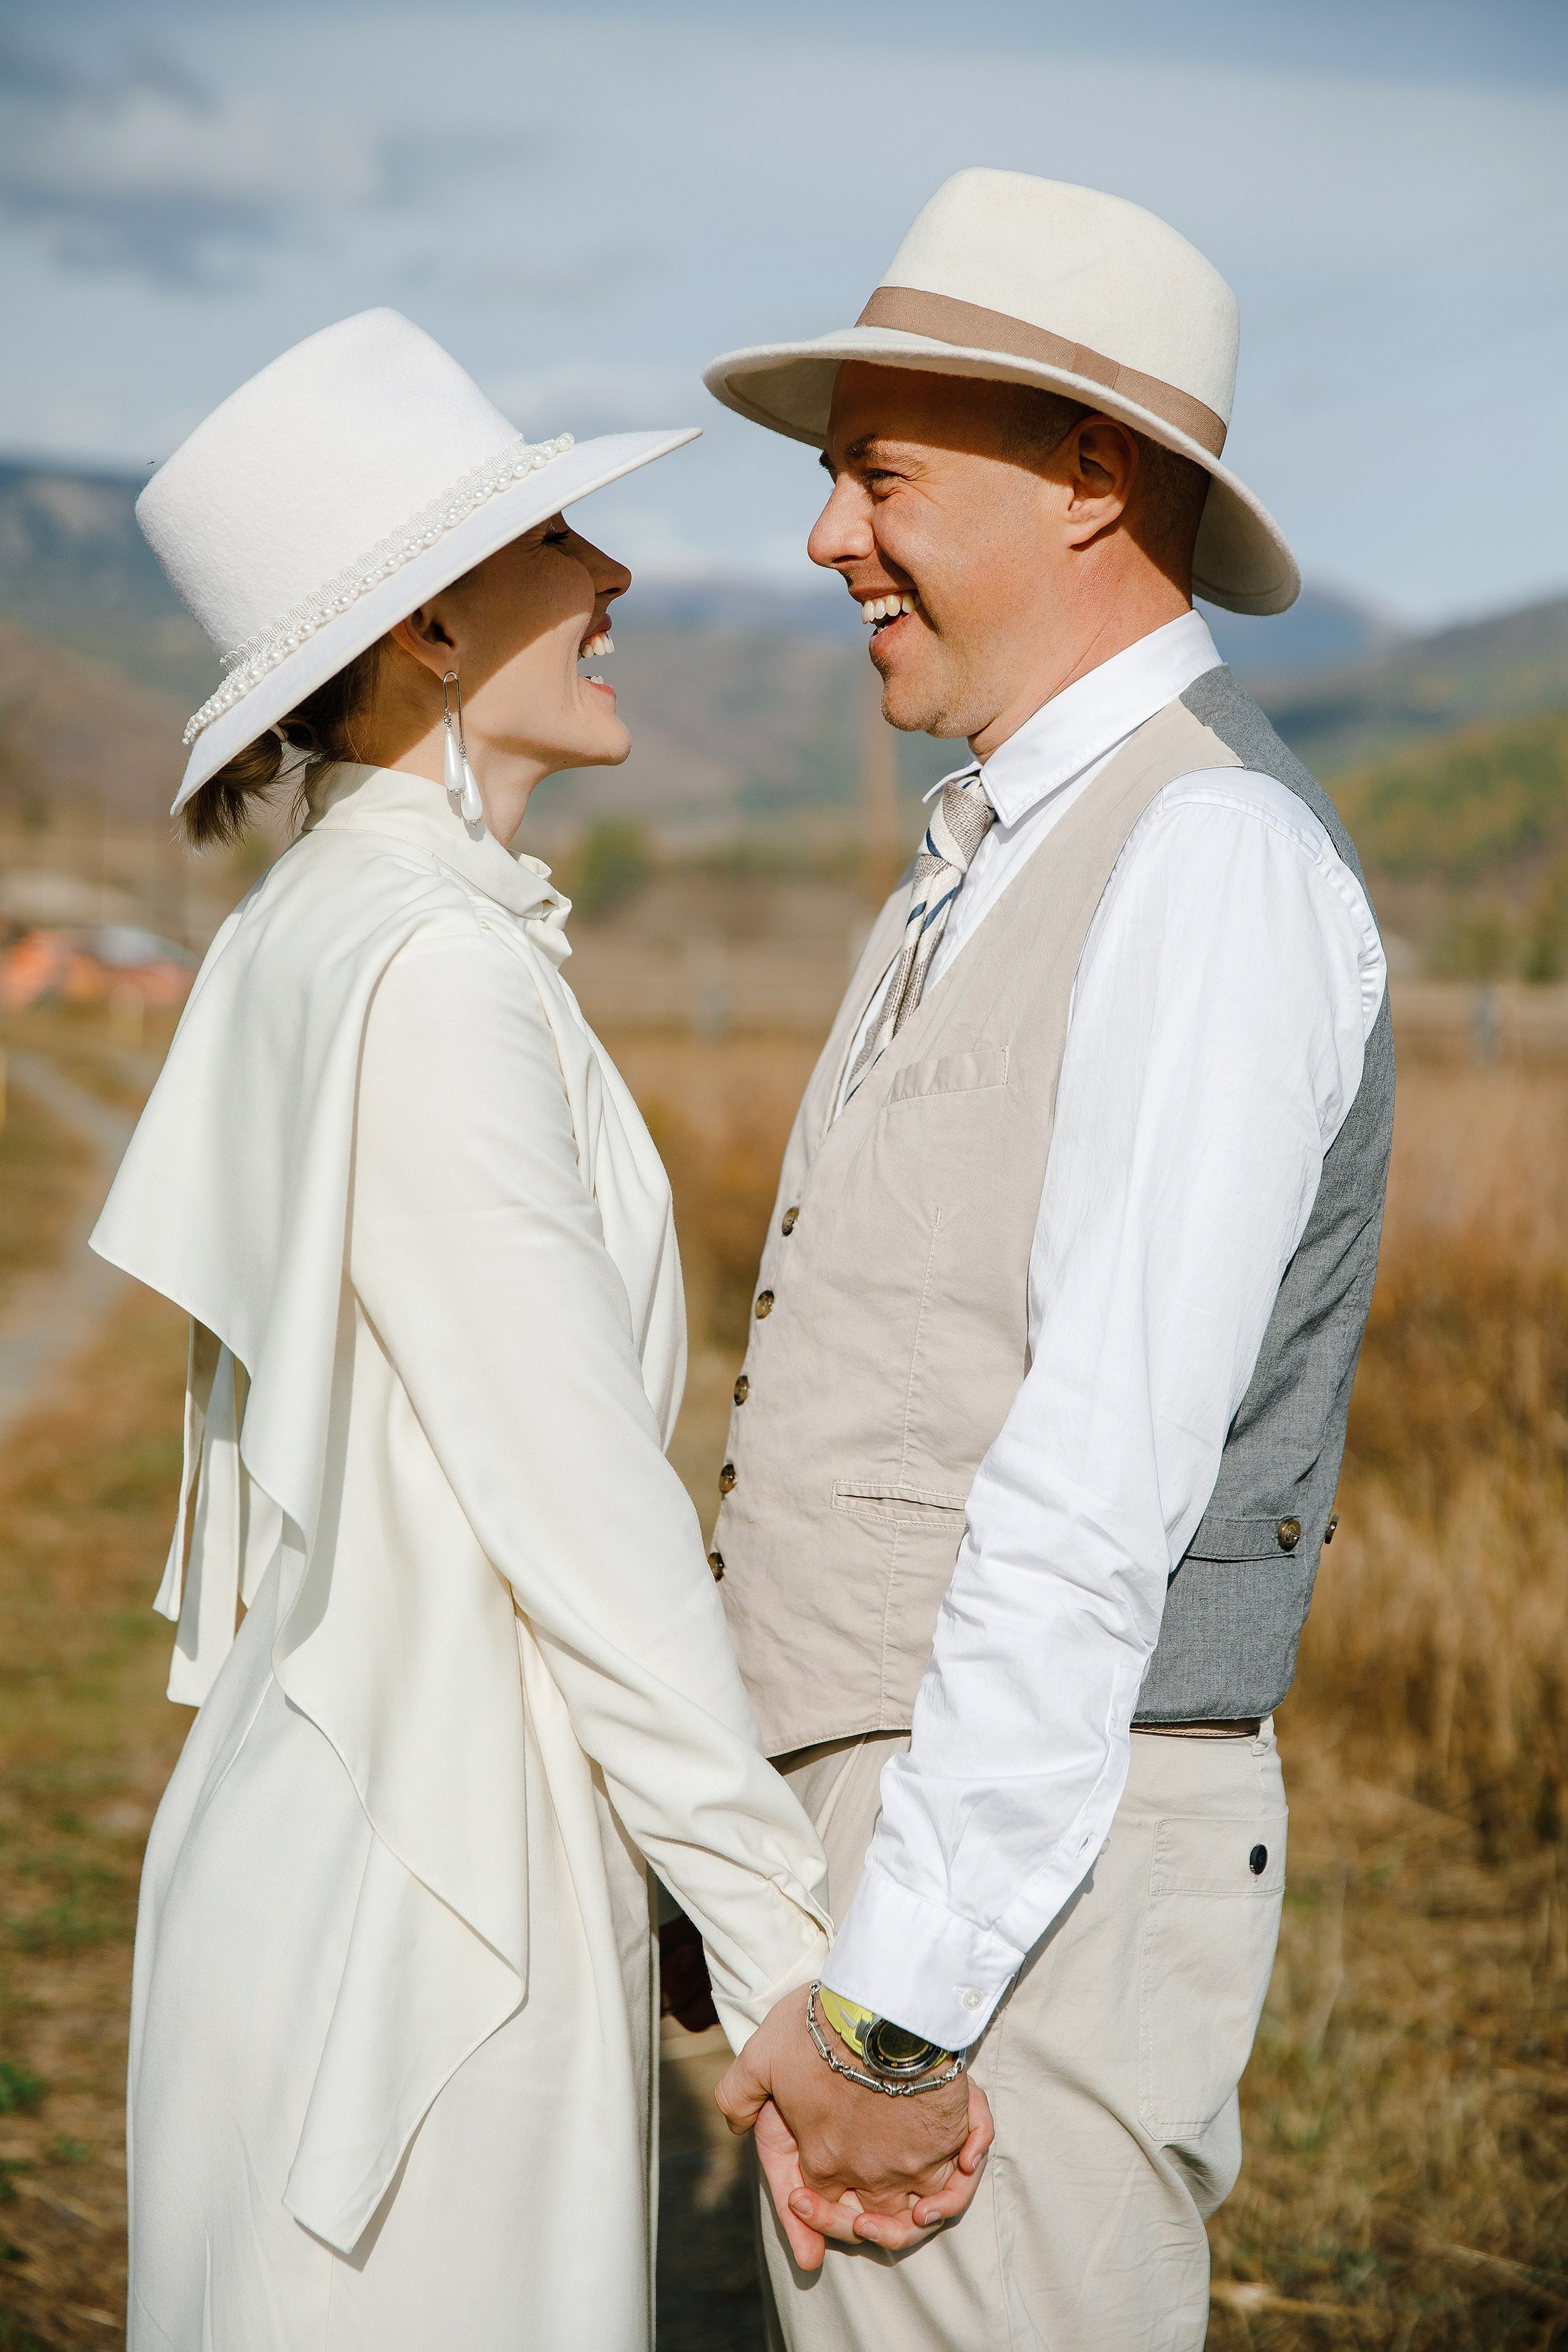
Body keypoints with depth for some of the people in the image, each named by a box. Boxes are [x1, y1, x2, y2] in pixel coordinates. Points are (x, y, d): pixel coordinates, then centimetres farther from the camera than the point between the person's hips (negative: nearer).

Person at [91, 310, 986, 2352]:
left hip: (310, 1826, 9)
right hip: (433, 1892, -9)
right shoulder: (429, 973, -19)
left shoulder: (291, 946, 9)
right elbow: (584, 1509, -22)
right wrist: (803, 1967, -19)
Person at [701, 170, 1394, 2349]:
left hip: (1036, 1872, -9)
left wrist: (887, 1993, -22)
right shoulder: (1003, 859, 15)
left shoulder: (1214, 860, -17)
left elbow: (1105, 1489, -23)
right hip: (892, 1836, 9)